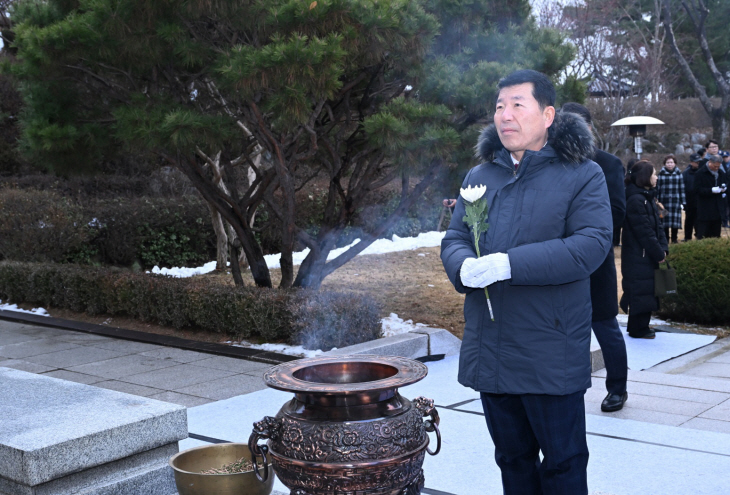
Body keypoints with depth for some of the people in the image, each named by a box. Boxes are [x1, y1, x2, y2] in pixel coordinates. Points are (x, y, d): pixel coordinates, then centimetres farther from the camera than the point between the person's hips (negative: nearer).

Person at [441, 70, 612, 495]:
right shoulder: (479, 177, 12)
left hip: (552, 354, -5)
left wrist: (510, 264, -25)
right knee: (512, 457, 18)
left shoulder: (582, 175, -5)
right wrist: (464, 267, -16)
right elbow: (453, 238, 10)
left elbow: (591, 244, -18)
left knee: (563, 461, 7)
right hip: (490, 351, 5)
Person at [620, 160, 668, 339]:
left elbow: (657, 224, 11)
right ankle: (638, 329, 9)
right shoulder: (635, 200, -19)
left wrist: (663, 248, 0)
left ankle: (640, 326, 24)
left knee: (647, 290, 14)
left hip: (648, 255, 10)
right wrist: (658, 253, -14)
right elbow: (645, 232, -20)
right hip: (638, 256, -9)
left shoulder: (648, 197, 12)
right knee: (641, 290, -2)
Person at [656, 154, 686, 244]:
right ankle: (665, 240, 9)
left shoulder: (678, 174, 5)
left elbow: (682, 189, 5)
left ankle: (674, 239, 15)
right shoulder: (661, 174, 1)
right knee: (664, 222, 0)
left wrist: (682, 202, 2)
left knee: (676, 221, 3)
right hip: (664, 202, -1)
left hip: (676, 202, 1)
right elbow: (657, 188, 2)